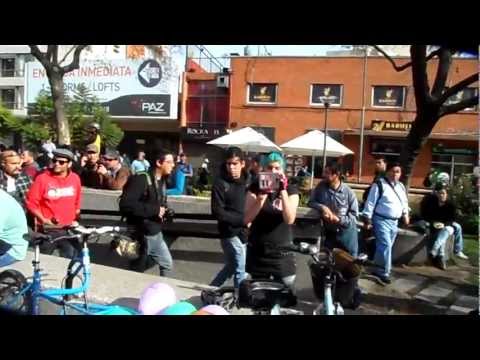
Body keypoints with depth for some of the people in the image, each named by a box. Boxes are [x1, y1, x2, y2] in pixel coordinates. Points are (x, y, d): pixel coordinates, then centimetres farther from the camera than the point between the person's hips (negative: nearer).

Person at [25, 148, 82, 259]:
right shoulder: (42, 178, -9)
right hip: (48, 230, -2)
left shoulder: (75, 178, 2)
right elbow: (31, 202, -6)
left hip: (69, 229, 3)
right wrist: (43, 219, -12)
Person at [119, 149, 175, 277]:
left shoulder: (162, 181, 9)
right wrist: (154, 210, -26)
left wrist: (165, 211, 0)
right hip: (141, 235, -8)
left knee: (168, 265, 13)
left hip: (156, 233, 8)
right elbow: (125, 204, -29)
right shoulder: (141, 179, -19)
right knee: (136, 269, 6)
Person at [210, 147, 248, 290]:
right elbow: (218, 212, -15)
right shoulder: (220, 183, -11)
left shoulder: (246, 181, 7)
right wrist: (243, 219, -18)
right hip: (231, 233, -6)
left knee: (231, 267, 20)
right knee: (240, 270, 3)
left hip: (243, 231, 7)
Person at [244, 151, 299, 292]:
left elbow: (289, 219, -17)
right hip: (257, 252, 1)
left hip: (282, 253, -1)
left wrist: (283, 191, -24)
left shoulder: (291, 190, -2)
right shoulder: (255, 188, 0)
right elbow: (247, 219, -10)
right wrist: (262, 196, -21)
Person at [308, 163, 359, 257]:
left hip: (347, 233, -2)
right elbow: (311, 202, -3)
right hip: (329, 232, 2)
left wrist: (338, 219, -24)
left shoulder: (348, 192, -14)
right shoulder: (321, 187, -6)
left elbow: (354, 214, -10)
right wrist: (322, 207, -22)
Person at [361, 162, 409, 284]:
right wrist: (367, 219, -15)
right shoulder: (379, 184, -11)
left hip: (394, 221, 8)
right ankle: (384, 272, -3)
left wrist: (405, 214, 15)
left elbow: (405, 202, 26)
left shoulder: (401, 186, 12)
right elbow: (370, 203, -13)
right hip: (381, 220, -8)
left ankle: (378, 268, 27)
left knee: (387, 246, 13)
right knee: (385, 245, -14)